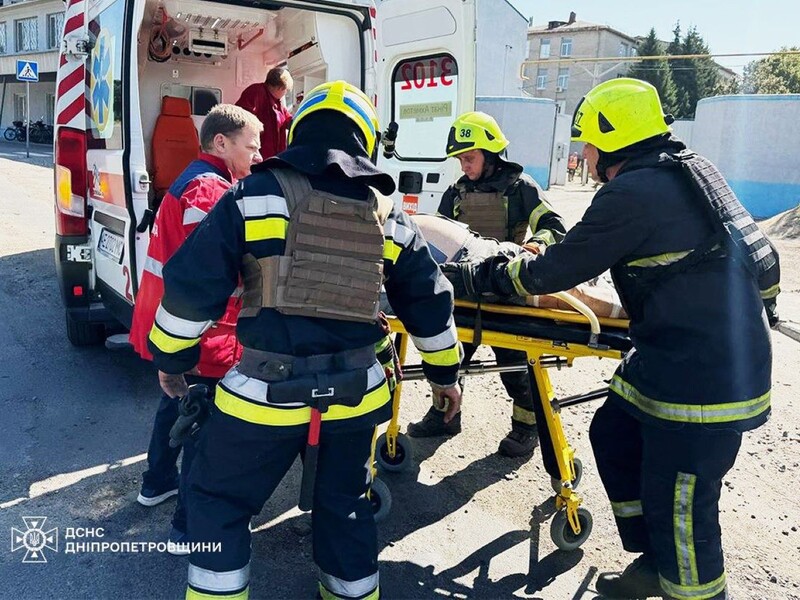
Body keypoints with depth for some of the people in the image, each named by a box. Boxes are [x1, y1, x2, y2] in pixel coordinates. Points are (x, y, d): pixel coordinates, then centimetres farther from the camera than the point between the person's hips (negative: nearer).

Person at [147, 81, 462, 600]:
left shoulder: (255, 195, -4)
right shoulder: (389, 216, 7)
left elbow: (192, 287, -5)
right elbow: (429, 303, 13)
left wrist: (171, 357, 11)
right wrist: (444, 372, 27)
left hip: (267, 392, -3)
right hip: (355, 392, 4)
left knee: (218, 499, 19)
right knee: (345, 504, 25)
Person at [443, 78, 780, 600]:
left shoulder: (630, 194, -17)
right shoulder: (695, 169, 10)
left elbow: (552, 272, -11)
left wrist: (477, 277, 2)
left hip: (704, 381, -10)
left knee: (677, 504, 1)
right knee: (613, 434, 19)